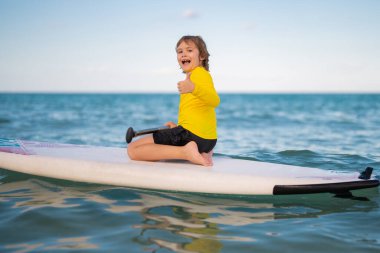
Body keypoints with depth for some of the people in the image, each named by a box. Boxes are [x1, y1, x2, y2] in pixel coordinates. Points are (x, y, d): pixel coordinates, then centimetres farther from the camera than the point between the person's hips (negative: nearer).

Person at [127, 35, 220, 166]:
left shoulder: (199, 73, -6)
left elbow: (214, 101, -24)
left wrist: (193, 88, -40)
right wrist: (178, 127, 36)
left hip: (191, 134, -10)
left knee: (133, 149, -8)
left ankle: (185, 152, -21)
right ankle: (200, 152, 9)